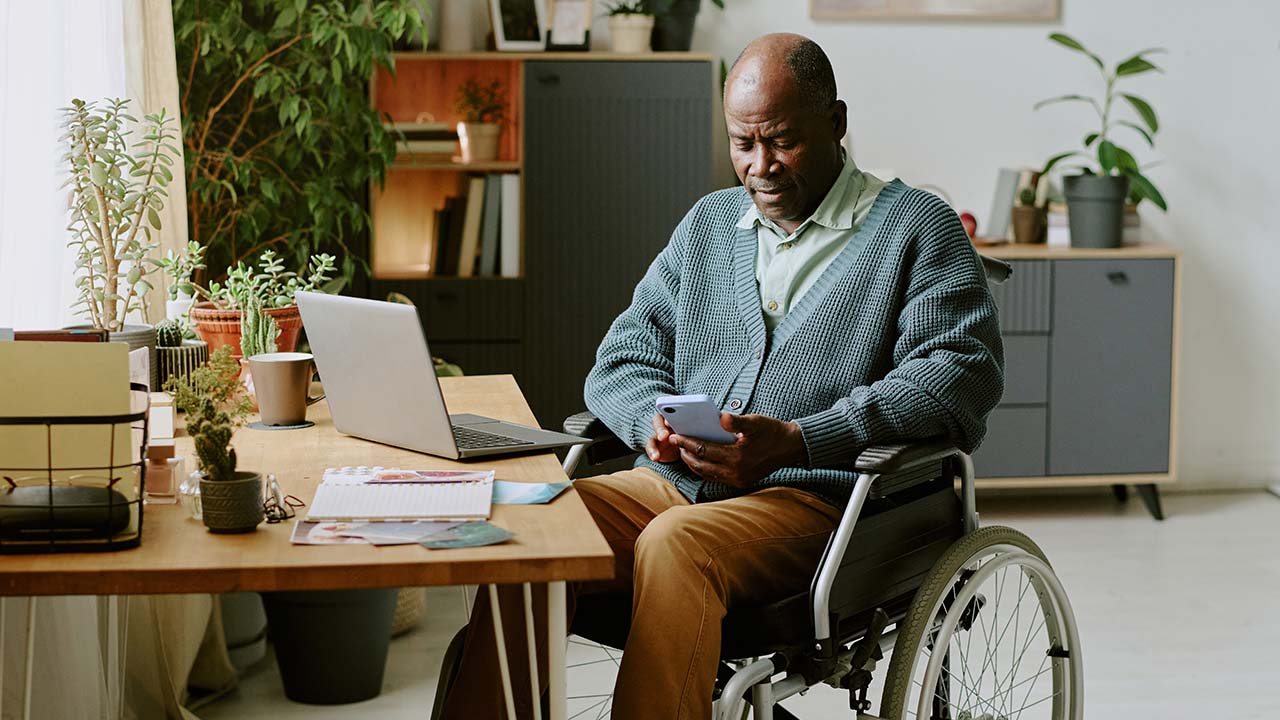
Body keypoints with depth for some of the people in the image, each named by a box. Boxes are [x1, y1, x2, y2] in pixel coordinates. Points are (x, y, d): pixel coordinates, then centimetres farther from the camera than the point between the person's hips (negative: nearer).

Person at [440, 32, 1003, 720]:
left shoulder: (917, 227, 5)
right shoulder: (708, 223, 22)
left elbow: (963, 374, -9)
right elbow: (622, 361, 19)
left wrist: (796, 441, -20)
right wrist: (656, 421, -7)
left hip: (817, 497, -5)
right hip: (675, 482, 5)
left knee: (676, 542, -36)